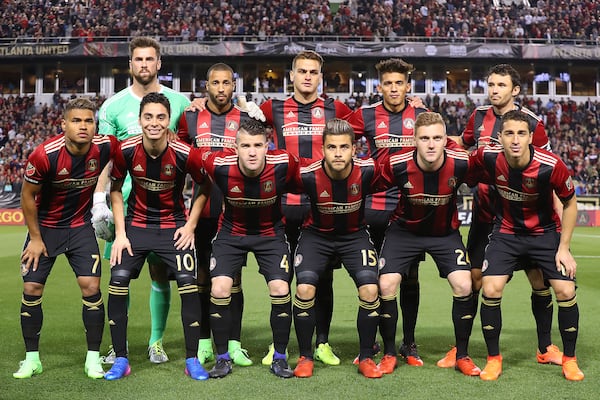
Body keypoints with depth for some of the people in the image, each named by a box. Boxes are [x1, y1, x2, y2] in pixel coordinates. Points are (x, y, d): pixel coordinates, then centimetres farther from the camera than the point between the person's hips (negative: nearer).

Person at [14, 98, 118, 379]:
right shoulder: (44, 155, -25)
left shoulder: (105, 148, -18)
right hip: (45, 227, -1)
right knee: (31, 289, -2)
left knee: (91, 287, -9)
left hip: (80, 226, 1)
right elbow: (28, 197, -10)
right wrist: (35, 238, -5)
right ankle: (32, 359, 14)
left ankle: (93, 358, 4)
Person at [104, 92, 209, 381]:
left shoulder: (185, 154, -17)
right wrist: (120, 233, -5)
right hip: (136, 224, 2)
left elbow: (204, 187, 1)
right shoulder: (126, 151, -14)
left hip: (173, 226, -1)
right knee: (117, 281, -11)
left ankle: (192, 360, 3)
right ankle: (120, 360, 4)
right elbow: (115, 190, 2)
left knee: (188, 284, -13)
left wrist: (190, 225, -5)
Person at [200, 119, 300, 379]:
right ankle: (223, 358, 5)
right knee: (220, 288, -13)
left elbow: (300, 184, -1)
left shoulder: (284, 164, -24)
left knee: (280, 289, -12)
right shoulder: (218, 165, -25)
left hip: (270, 233, 0)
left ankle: (280, 358, 8)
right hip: (231, 232, 0)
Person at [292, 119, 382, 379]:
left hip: (355, 235, 1)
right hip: (317, 235, -1)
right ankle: (305, 357, 1)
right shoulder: (308, 175, -24)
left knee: (370, 290, -17)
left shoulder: (367, 171, -22)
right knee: (304, 289, -19)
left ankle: (366, 357, 3)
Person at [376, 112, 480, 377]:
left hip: (446, 233, 0)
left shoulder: (461, 163, -23)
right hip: (404, 230, 0)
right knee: (386, 285, -14)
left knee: (463, 286, -14)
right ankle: (389, 354, 6)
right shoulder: (397, 165, -24)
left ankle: (462, 355, 7)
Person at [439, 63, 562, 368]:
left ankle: (545, 348, 18)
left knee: (539, 278, 1)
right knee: (473, 277, 2)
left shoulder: (532, 122, -6)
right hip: (485, 214, 2)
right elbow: (462, 145, 23)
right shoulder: (479, 116, 4)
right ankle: (460, 348, 12)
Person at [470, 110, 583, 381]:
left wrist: (564, 248, -9)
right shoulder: (487, 157, -21)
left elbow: (570, 204, -9)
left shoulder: (551, 166, -25)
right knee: (491, 290, -13)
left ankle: (569, 360, 12)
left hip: (546, 232, -1)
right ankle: (493, 359, 6)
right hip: (507, 232, 1)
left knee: (566, 290, -10)